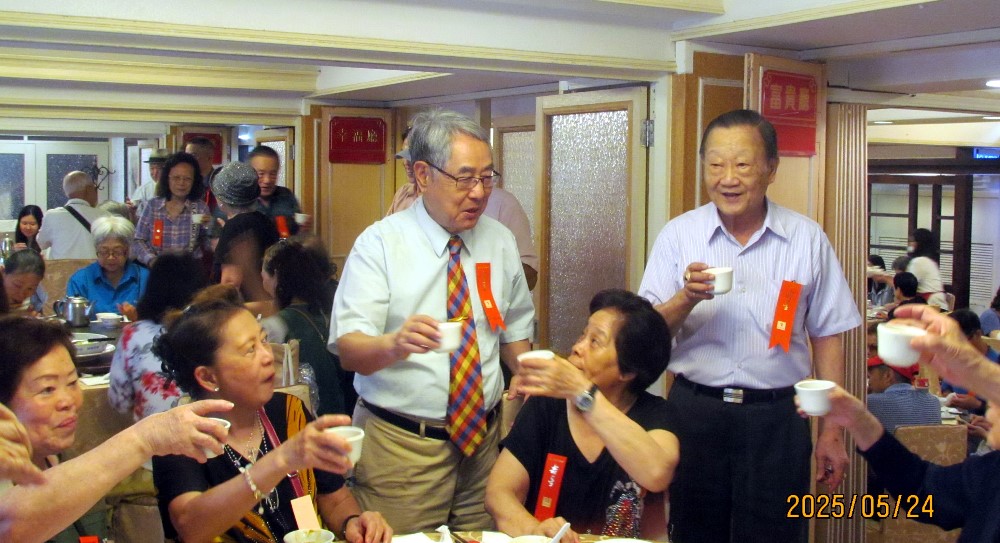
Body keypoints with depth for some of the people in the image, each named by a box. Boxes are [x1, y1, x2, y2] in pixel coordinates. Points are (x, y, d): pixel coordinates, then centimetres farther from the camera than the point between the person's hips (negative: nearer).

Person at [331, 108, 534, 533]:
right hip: (400, 445, -4)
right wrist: (395, 343, -39)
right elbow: (349, 350, -18)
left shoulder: (500, 241, 6)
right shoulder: (380, 244, -8)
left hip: (483, 439, 4)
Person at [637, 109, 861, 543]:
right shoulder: (678, 235, 0)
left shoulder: (807, 239, 0)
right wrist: (687, 298, -21)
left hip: (776, 417, -1)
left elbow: (827, 337, 4)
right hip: (695, 412, 1)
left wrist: (831, 431, 3)